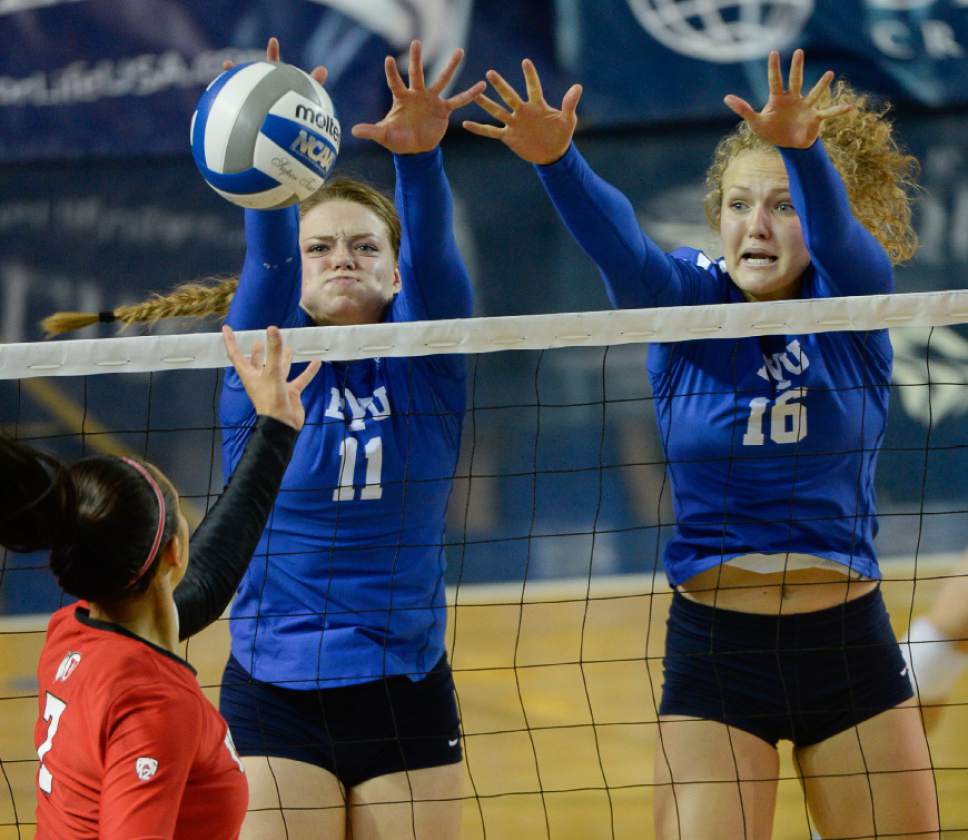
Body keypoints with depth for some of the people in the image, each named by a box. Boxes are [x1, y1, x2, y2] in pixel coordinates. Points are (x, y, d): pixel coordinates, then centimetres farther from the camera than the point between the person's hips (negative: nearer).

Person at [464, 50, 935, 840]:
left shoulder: (853, 309, -2)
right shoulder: (685, 305, -1)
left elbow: (840, 236, -24)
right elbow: (619, 246, -21)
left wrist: (804, 152, -47)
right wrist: (557, 159, -43)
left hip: (849, 648, 0)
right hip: (713, 652, 0)